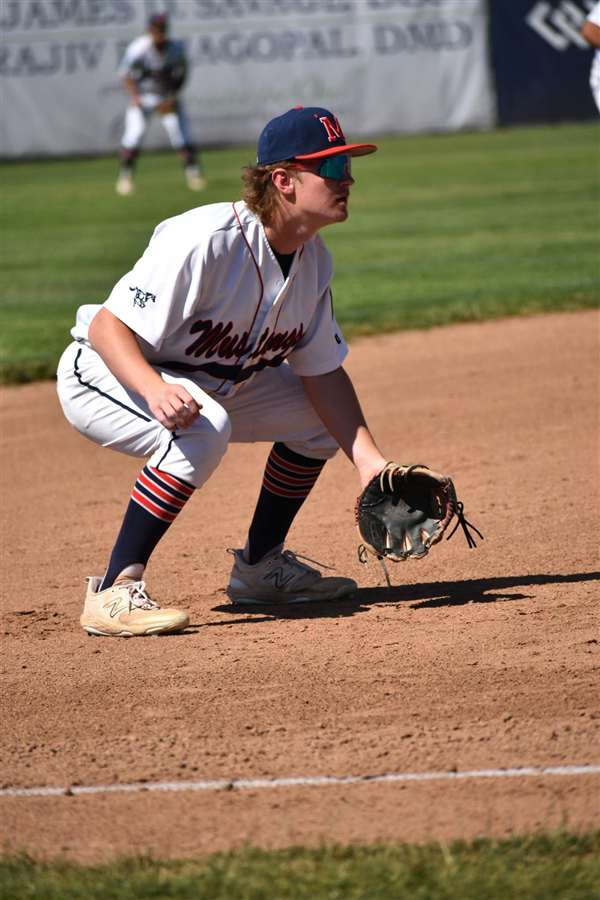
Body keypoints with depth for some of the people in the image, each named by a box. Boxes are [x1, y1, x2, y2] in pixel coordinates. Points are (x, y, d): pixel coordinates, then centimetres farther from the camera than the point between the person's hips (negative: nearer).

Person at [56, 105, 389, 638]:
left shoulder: (314, 260, -5)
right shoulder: (204, 241, -31)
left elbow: (323, 372, 1)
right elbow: (107, 326, -31)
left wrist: (368, 461, -9)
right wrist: (156, 391, -49)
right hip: (102, 374, -9)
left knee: (317, 417, 9)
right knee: (204, 429, -37)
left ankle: (260, 566, 23)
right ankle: (115, 592, -31)